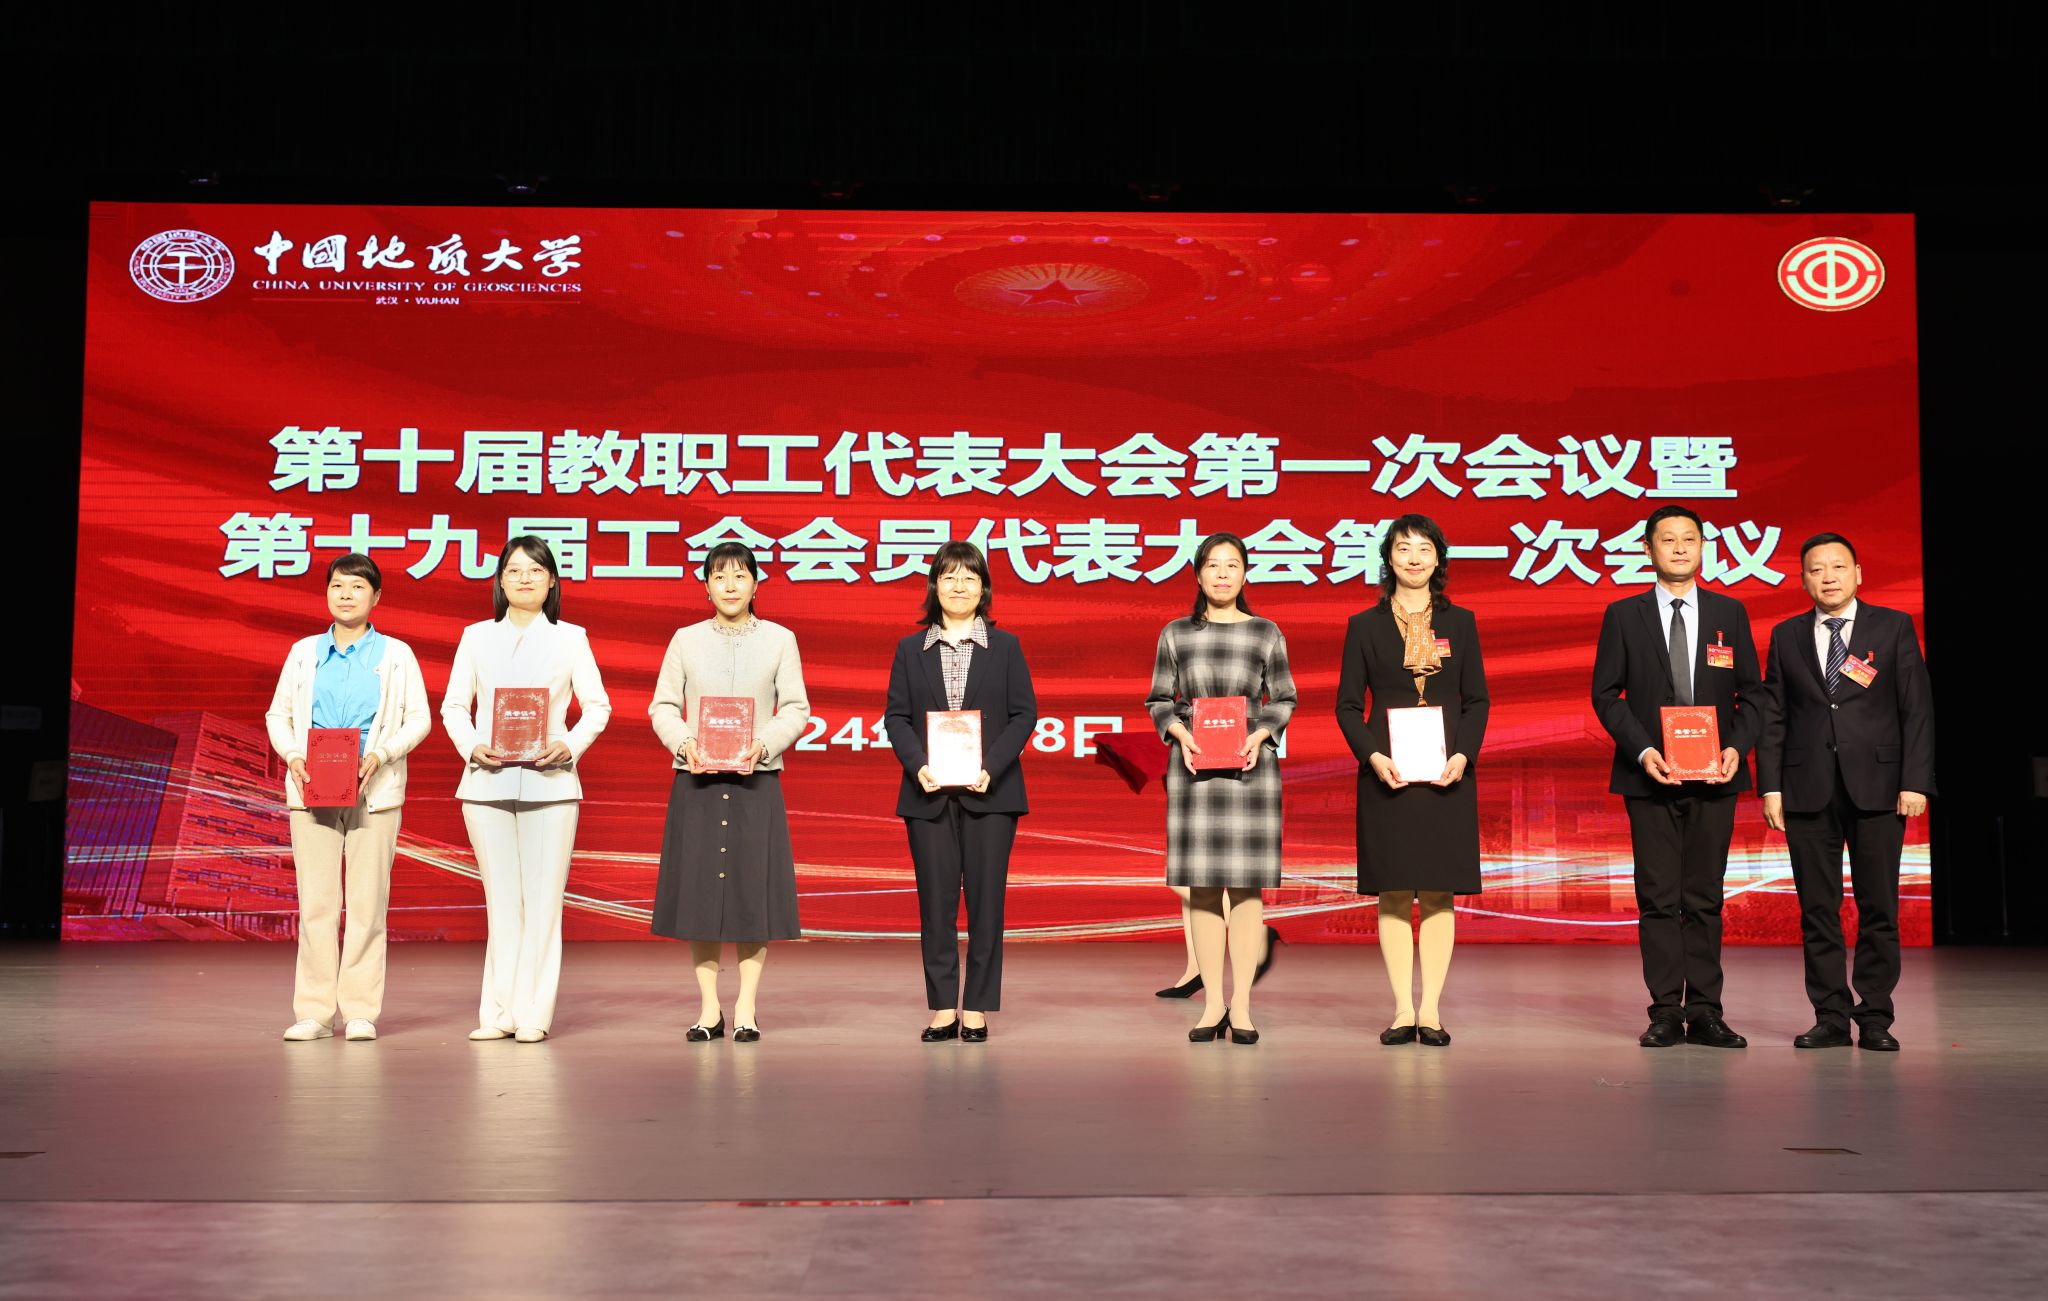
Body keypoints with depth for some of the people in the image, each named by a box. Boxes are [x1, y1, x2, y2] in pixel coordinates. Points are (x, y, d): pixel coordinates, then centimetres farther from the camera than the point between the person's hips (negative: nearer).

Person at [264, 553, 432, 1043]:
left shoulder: (395, 654, 6)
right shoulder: (304, 652, 12)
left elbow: (419, 718, 3)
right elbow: (277, 714, 14)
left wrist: (382, 754, -13)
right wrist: (292, 755, -5)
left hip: (374, 791, -2)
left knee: (367, 901, -1)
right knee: (316, 901, 0)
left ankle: (361, 1011, 4)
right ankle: (315, 1012, 6)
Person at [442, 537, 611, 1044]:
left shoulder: (570, 638, 8)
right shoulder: (477, 637, 10)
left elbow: (597, 706, 7)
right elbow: (453, 706, 11)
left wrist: (570, 747, -9)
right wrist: (472, 746, -7)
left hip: (550, 782, -1)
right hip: (487, 783, 1)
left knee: (542, 898, -2)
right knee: (501, 899, 4)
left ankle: (533, 1013, 3)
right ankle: (499, 1012, 8)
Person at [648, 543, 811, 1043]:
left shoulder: (780, 640, 6)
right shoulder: (686, 640, 8)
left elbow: (796, 709, 1)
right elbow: (663, 706, 4)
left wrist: (763, 744, -15)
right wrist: (684, 743, -14)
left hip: (756, 780, -1)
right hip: (697, 780, 1)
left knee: (753, 888, 0)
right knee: (698, 889, 2)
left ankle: (746, 1009, 8)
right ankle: (709, 1009, 10)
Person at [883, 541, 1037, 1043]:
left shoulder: (1005, 646, 7)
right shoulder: (911, 649, 10)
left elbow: (1024, 713, 1)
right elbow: (896, 716, 5)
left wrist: (992, 768, -13)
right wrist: (918, 766, -12)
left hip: (989, 793, -1)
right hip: (929, 794, 1)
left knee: (985, 901, 0)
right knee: (935, 902, 3)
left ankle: (977, 1008, 7)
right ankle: (942, 1009, 9)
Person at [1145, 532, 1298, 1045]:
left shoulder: (1266, 633, 4)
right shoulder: (1176, 634, 6)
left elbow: (1284, 699, 7)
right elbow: (1158, 700, 9)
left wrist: (1260, 734, -10)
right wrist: (1179, 732, -9)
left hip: (1251, 767, -1)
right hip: (1194, 768, 1)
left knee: (1247, 886, 0)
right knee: (1202, 886, 3)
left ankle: (1241, 1004, 7)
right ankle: (1212, 1003, 10)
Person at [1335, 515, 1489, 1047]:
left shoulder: (1460, 622, 9)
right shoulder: (1365, 625, 6)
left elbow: (1477, 701, 8)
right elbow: (1347, 705, 4)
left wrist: (1463, 755, -9)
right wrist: (1372, 756, -12)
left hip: (1447, 773, 1)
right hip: (1387, 774, -1)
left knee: (1439, 893, 2)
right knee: (1393, 892, 0)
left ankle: (1431, 1008, 7)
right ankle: (1403, 1009, 6)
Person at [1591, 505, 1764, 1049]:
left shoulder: (1730, 613, 9)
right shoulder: (1624, 615, 4)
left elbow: (1752, 692, 9)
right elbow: (1606, 694, 2)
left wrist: (1736, 747, -8)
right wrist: (1642, 751, -11)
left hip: (1714, 778, 1)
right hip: (1650, 778, -1)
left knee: (1705, 897, 5)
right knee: (1658, 898, 0)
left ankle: (1705, 1012, 8)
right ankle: (1665, 1013, 5)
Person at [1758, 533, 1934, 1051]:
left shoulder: (1893, 627, 5)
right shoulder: (1786, 637, 10)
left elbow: (1917, 709, 1)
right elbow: (1773, 717, 8)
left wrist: (1915, 781, -7)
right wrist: (1771, 787, 1)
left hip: (1876, 787, -1)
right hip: (1808, 790, 2)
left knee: (1879, 907, 1)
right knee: (1817, 910, 3)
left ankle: (1875, 1018, 10)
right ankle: (1831, 1017, 10)